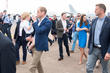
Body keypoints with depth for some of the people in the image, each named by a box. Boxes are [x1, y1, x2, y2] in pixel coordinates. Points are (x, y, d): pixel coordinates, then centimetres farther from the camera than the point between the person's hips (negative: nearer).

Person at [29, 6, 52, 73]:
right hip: (34, 44, 8)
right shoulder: (38, 20, 7)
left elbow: (39, 31, -28)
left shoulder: (48, 22, -17)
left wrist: (35, 22, -17)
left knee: (33, 66, -6)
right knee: (37, 62, 22)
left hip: (40, 46, -8)